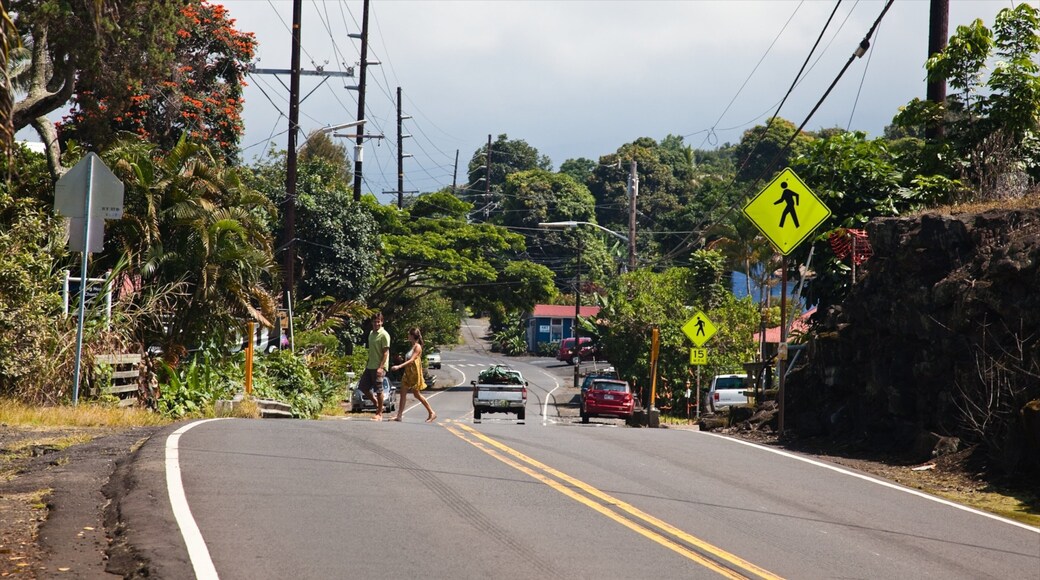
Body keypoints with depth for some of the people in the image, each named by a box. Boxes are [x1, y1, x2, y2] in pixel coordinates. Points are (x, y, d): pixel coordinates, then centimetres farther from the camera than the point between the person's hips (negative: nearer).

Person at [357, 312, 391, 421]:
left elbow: (386, 352, -14)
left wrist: (381, 367, -21)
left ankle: (379, 414, 5)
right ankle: (376, 403, 23)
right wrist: (367, 363, 19)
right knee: (362, 386, 7)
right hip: (370, 367, 8)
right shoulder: (371, 334, 15)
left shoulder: (384, 335, -10)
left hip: (378, 367, -8)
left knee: (378, 390, -4)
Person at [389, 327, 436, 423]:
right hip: (408, 373, 9)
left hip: (415, 373, -9)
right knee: (403, 393, 1)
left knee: (417, 394, -1)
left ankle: (432, 413, 10)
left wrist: (399, 366, -29)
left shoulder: (417, 347, -13)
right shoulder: (412, 346, 14)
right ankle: (399, 416, -2)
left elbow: (411, 360, -22)